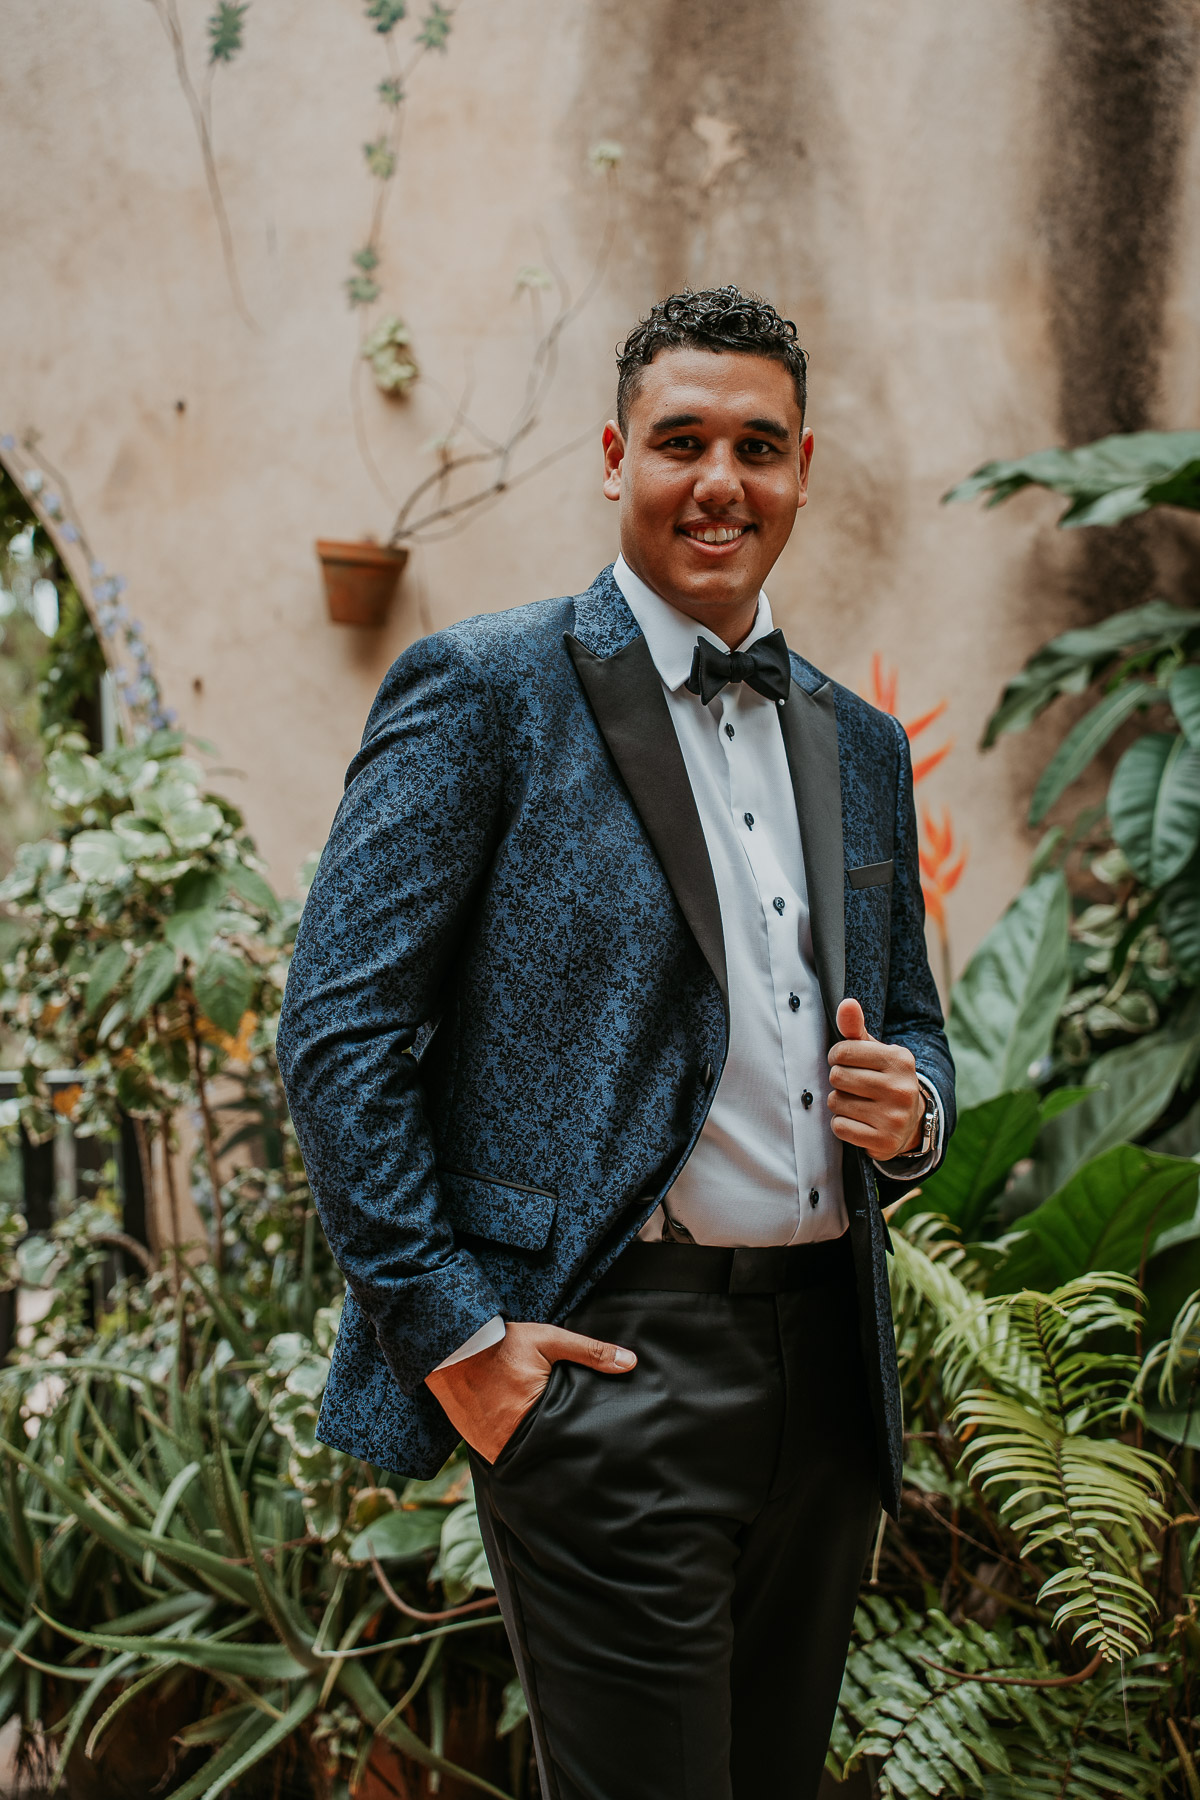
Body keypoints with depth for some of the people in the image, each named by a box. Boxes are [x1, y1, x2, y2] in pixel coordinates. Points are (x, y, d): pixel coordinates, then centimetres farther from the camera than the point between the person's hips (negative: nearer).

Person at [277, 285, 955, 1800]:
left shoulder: (860, 746, 16)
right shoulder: (484, 692, -3)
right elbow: (337, 1032, -8)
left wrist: (908, 1106, 0)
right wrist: (449, 1330, -13)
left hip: (831, 1365, 7)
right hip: (605, 1358, -6)